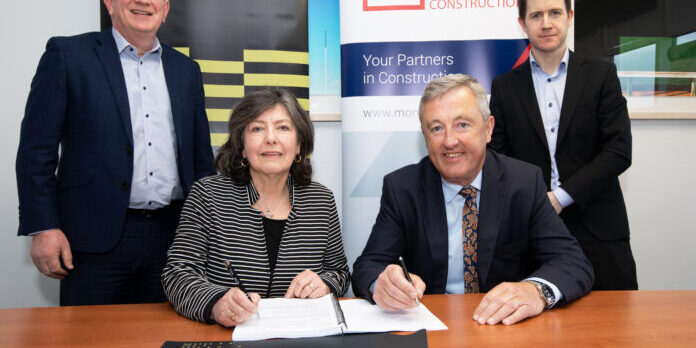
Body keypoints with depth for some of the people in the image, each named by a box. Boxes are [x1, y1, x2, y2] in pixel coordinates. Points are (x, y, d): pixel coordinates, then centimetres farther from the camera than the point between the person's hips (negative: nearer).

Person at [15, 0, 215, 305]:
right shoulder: (66, 54, 2)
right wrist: (43, 227, -8)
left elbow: (201, 157, 15)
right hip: (96, 237, -3)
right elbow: (37, 149, -2)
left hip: (171, 236, 4)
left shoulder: (186, 69, 13)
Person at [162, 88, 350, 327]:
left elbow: (340, 271, 11)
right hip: (226, 335, -3)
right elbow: (178, 273, -8)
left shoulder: (322, 200, 2)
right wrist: (216, 303, -28)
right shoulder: (207, 194, -4)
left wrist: (324, 283, -12)